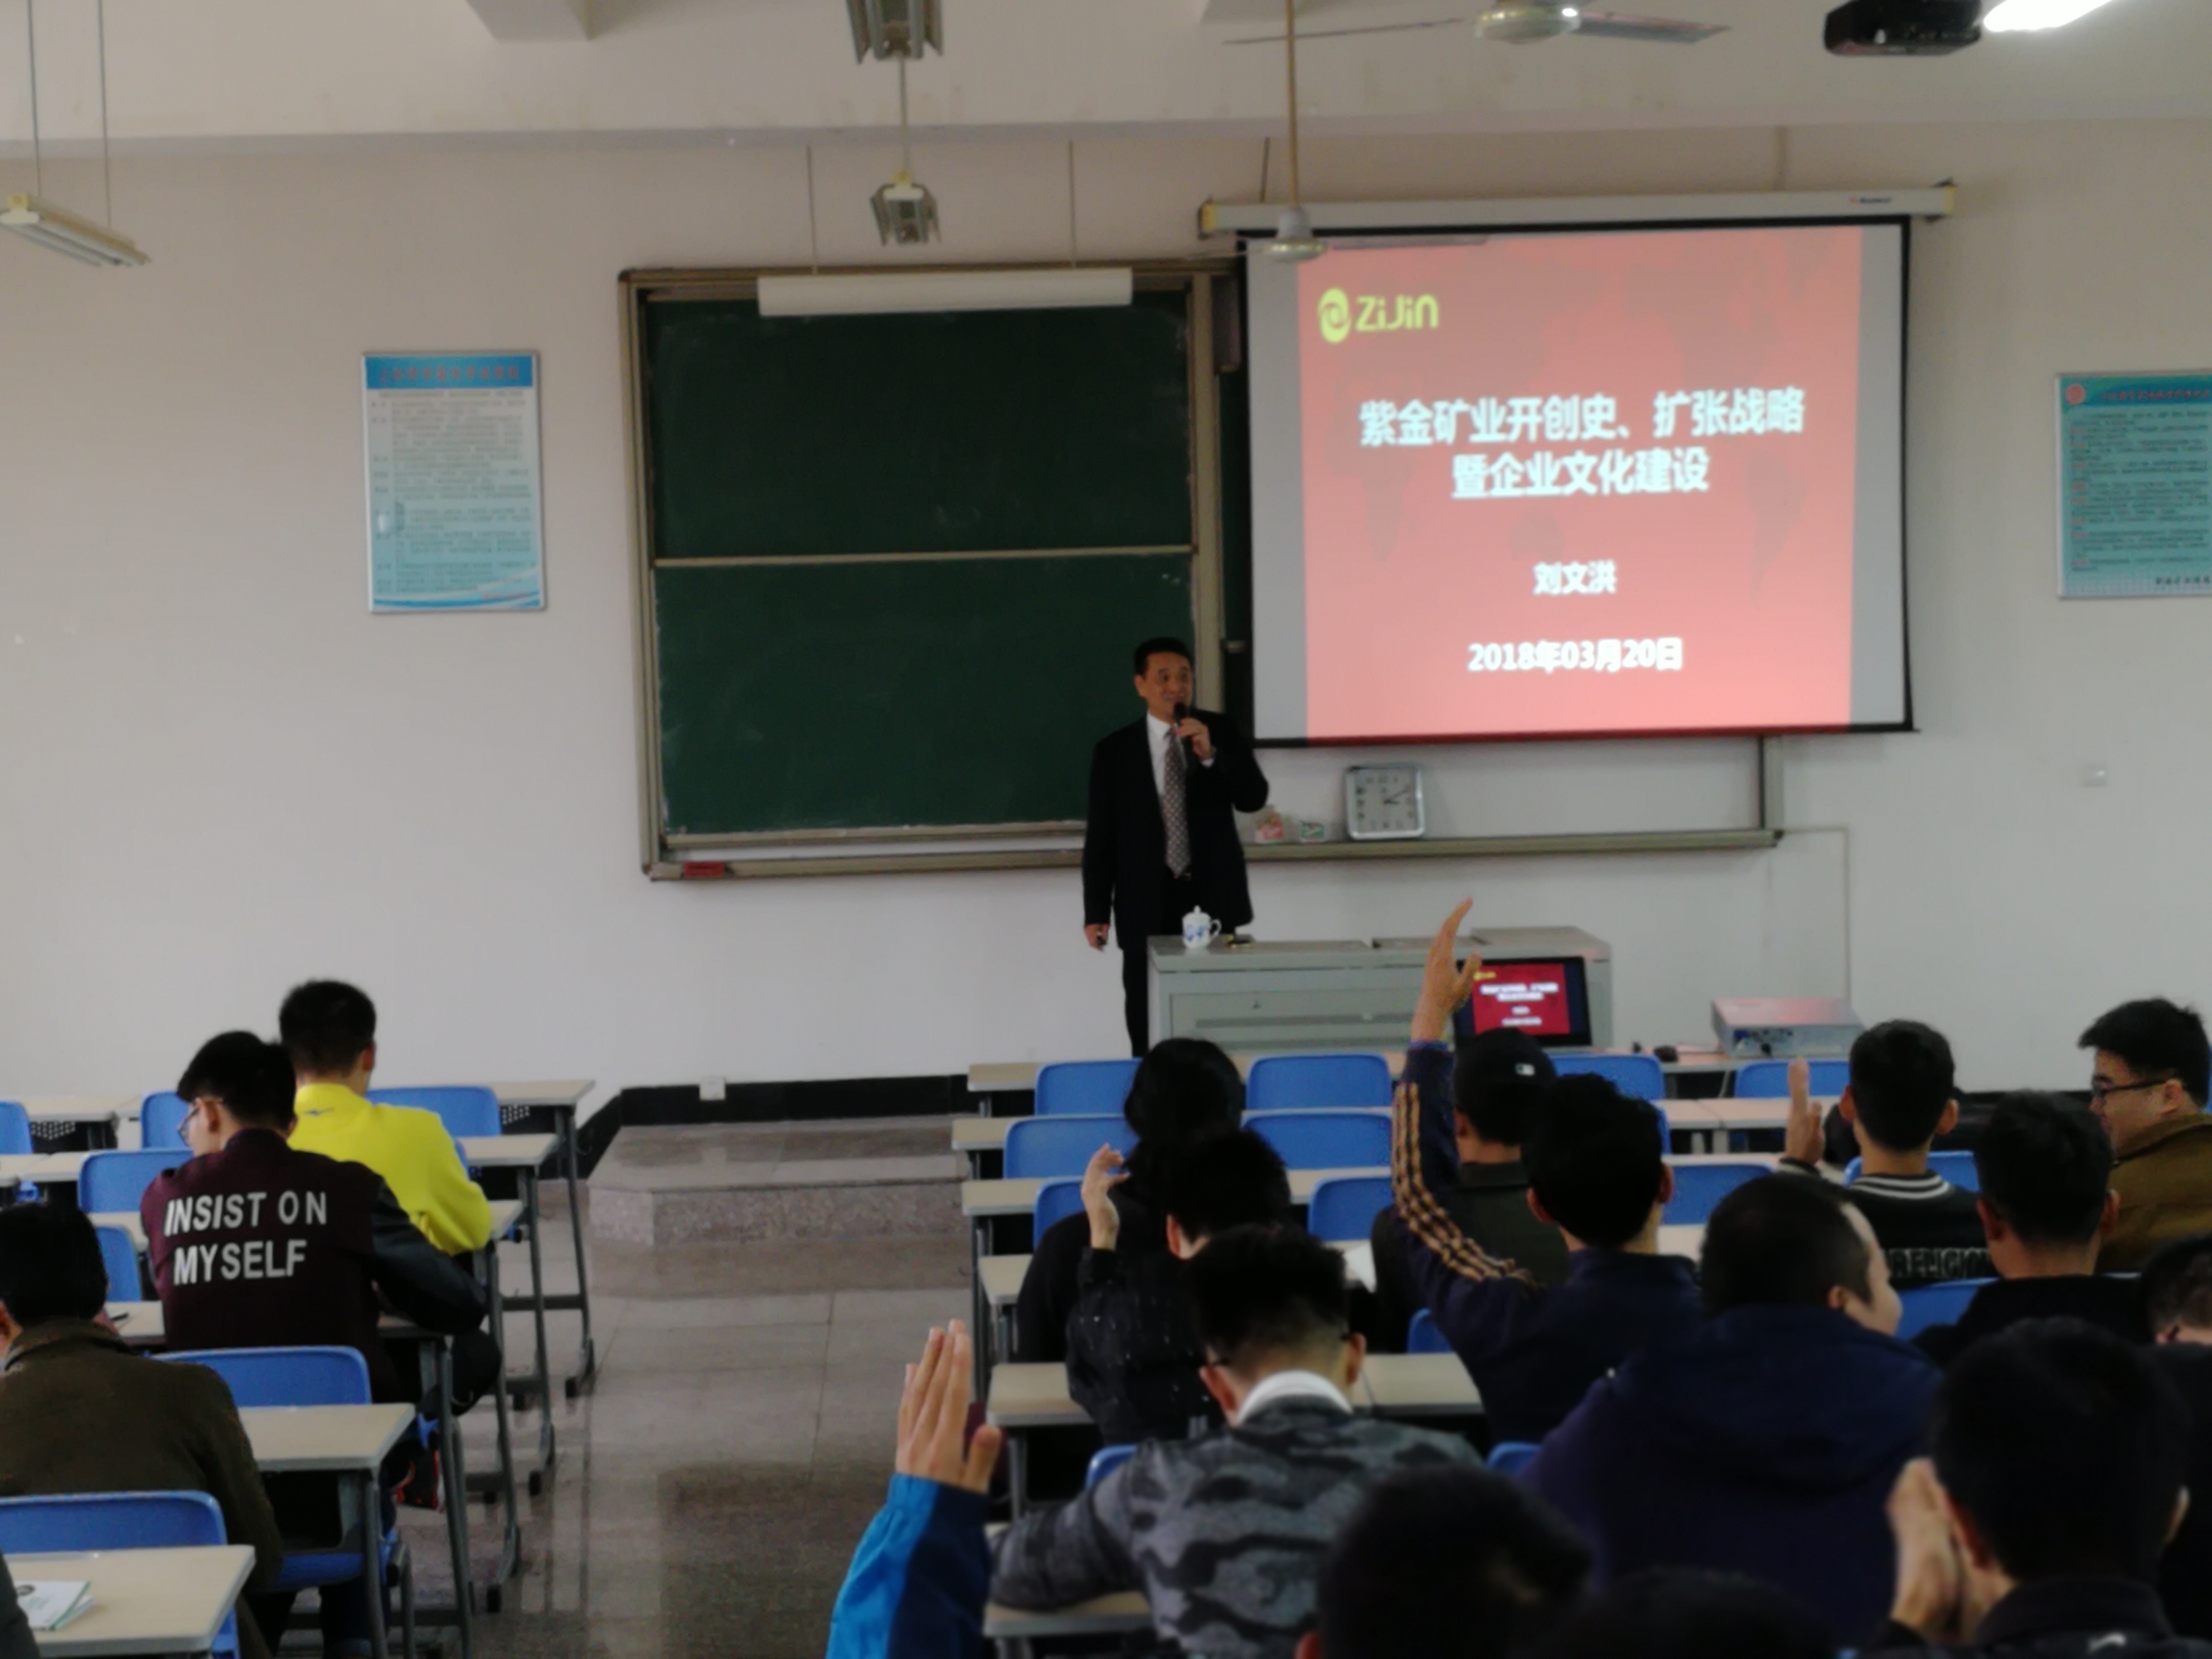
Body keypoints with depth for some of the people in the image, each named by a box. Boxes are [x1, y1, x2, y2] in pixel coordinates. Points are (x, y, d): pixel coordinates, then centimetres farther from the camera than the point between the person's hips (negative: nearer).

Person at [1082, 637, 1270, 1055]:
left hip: (1213, 896, 0)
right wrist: (1096, 913, -2)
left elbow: (1254, 798, -2)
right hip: (1147, 906, 0)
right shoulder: (1114, 750, 4)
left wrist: (1210, 754, -17)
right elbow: (1100, 836, 4)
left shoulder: (1221, 731, 6)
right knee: (1149, 1034, 0)